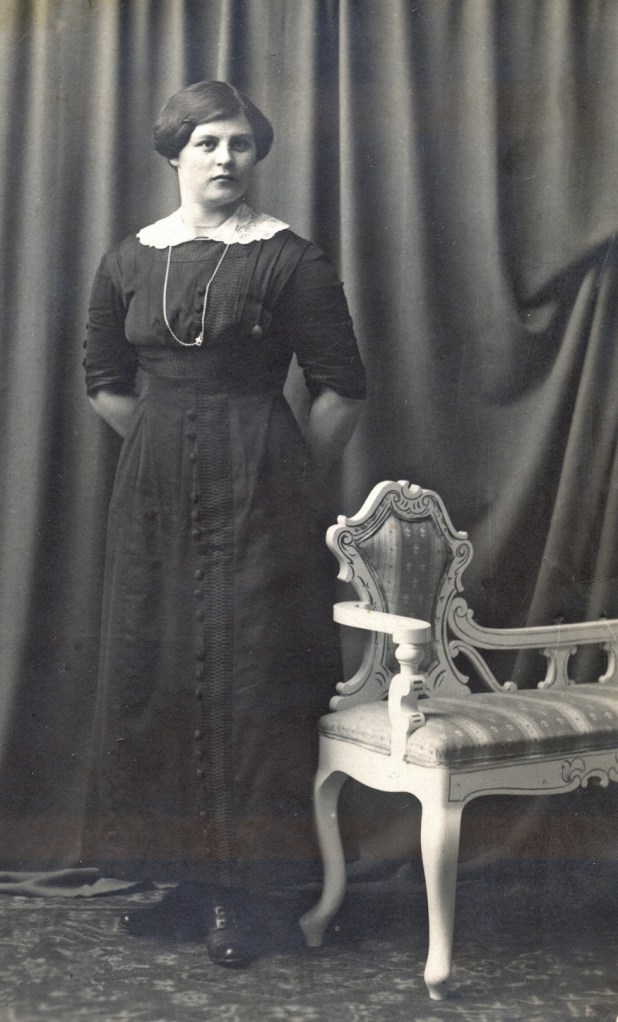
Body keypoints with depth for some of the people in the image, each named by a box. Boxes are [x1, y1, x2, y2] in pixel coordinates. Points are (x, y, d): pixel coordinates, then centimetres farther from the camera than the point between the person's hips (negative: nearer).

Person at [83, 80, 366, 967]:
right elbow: (105, 383, 18)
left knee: (246, 678, -2)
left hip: (256, 495, -4)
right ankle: (186, 877, 19)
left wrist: (295, 480, 1)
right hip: (154, 497, 5)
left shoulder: (289, 259, -5)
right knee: (152, 676, 6)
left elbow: (341, 388, -4)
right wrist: (173, 447, 15)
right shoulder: (128, 262, 8)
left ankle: (238, 891, 8)